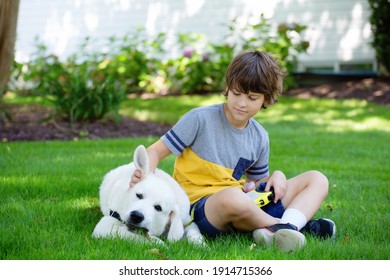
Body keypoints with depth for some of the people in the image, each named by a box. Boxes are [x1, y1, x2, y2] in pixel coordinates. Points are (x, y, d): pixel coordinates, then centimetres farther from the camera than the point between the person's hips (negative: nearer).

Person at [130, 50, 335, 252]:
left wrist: (276, 176, -1)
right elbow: (157, 150, -5)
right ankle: (298, 225, -17)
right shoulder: (200, 119, -6)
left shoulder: (259, 138, 10)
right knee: (232, 196, -44)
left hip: (248, 206, 6)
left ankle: (283, 228, -30)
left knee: (317, 179, 0)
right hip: (201, 207, -6)